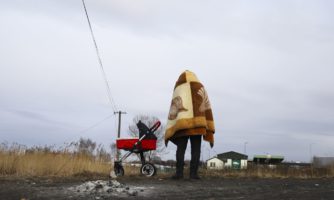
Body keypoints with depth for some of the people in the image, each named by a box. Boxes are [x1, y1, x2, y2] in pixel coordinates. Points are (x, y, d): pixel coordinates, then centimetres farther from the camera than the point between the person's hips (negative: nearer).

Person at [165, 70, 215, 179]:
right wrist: (209, 132, 6)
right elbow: (207, 109, 6)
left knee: (180, 149, 4)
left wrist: (168, 134, 3)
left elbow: (173, 111, 2)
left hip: (182, 125, 0)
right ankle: (193, 173, -6)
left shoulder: (178, 90, 10)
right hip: (197, 125, 0)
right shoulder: (201, 88, 13)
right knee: (196, 150, 3)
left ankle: (179, 172, -7)